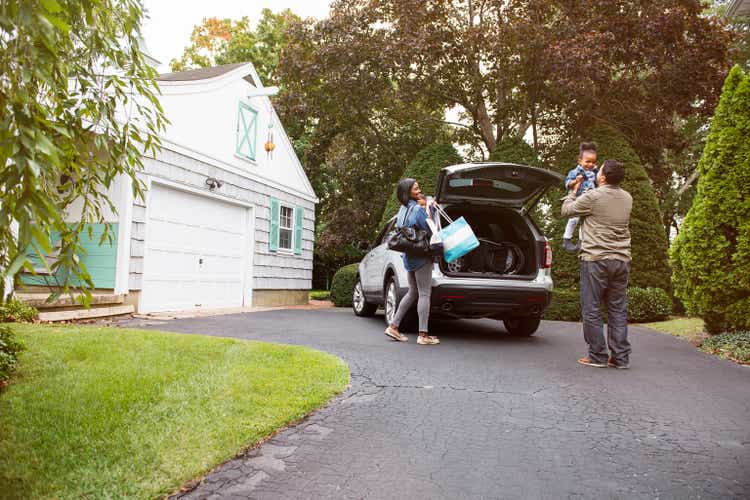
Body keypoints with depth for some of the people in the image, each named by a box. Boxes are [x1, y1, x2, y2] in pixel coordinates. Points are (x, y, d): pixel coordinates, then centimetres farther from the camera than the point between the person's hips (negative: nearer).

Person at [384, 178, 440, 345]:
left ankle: (393, 326, 17)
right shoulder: (417, 209, -14)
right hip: (421, 256, -9)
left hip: (409, 256, 9)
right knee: (424, 294, -5)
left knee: (413, 292, 17)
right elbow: (430, 232, -14)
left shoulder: (403, 209, 12)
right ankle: (423, 335, -5)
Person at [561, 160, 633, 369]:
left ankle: (597, 356, 5)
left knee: (592, 309, 2)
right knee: (618, 310, 9)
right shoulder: (627, 198, 10)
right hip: (622, 260, 6)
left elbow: (566, 210, 3)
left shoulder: (592, 197, -10)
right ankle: (620, 357, 11)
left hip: (596, 260, -6)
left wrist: (573, 191, 20)